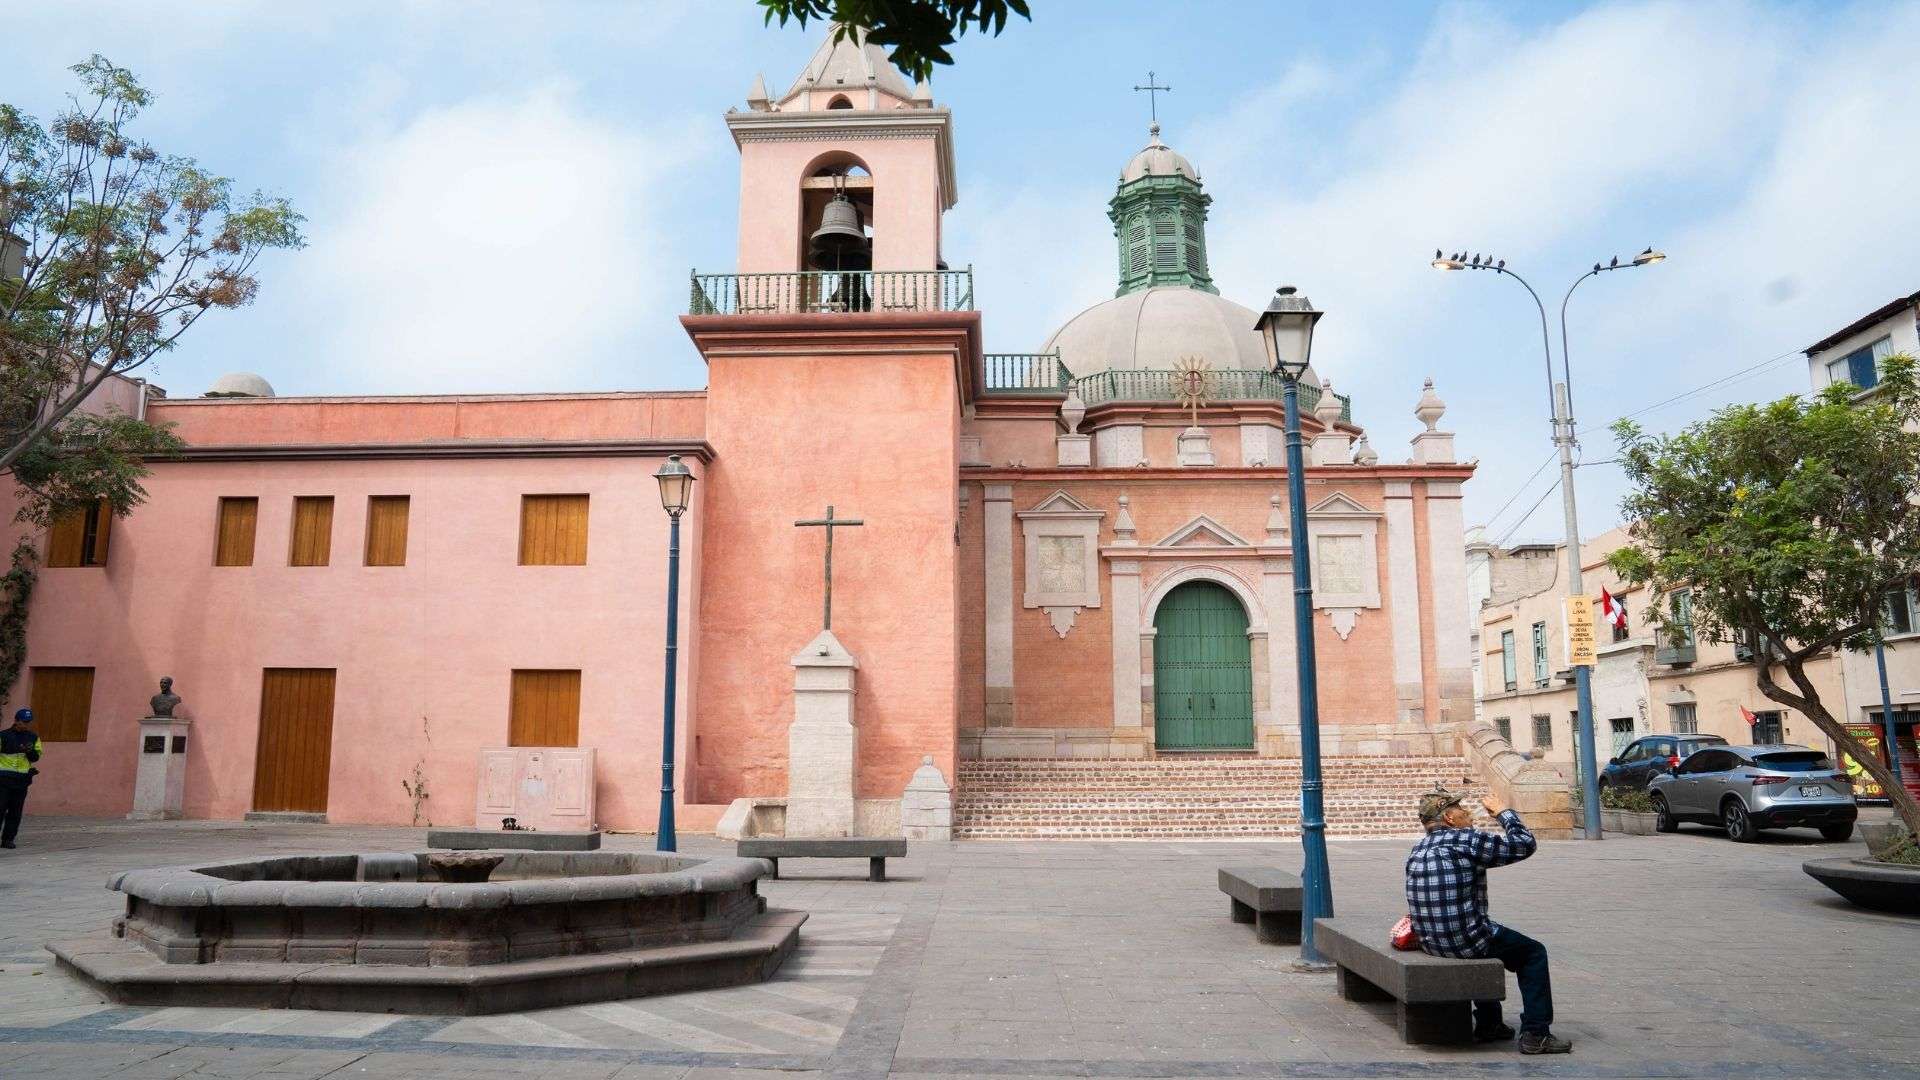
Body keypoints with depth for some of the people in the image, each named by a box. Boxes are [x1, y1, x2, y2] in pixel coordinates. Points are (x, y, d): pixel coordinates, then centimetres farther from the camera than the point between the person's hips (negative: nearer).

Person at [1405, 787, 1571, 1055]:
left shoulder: (1417, 850, 10)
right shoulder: (1468, 840, -13)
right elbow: (1525, 844, -5)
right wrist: (1504, 812, 9)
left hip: (1429, 943, 8)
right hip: (1466, 940, -8)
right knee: (1534, 953, 14)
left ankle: (1488, 1025, 41)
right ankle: (1535, 1034, 10)